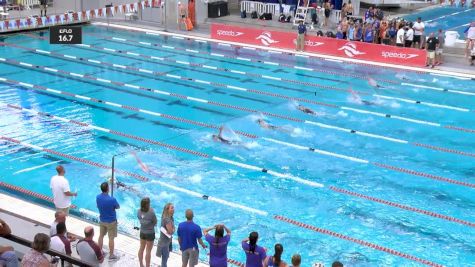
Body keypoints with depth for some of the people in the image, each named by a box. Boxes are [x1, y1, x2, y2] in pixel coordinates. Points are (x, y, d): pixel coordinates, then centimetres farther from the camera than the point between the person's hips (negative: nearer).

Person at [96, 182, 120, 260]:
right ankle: (111, 255, 18)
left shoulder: (98, 197, -13)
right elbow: (118, 207, -12)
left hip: (102, 220, 5)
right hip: (111, 221, -5)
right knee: (111, 238, 8)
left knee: (101, 236, 20)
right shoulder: (112, 199, -30)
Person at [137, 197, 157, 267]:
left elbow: (140, 220, 2)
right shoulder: (151, 213, -27)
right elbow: (155, 223, -14)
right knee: (148, 251, 7)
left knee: (141, 248, 21)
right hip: (150, 233, -6)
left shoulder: (139, 211, -11)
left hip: (142, 232, 6)